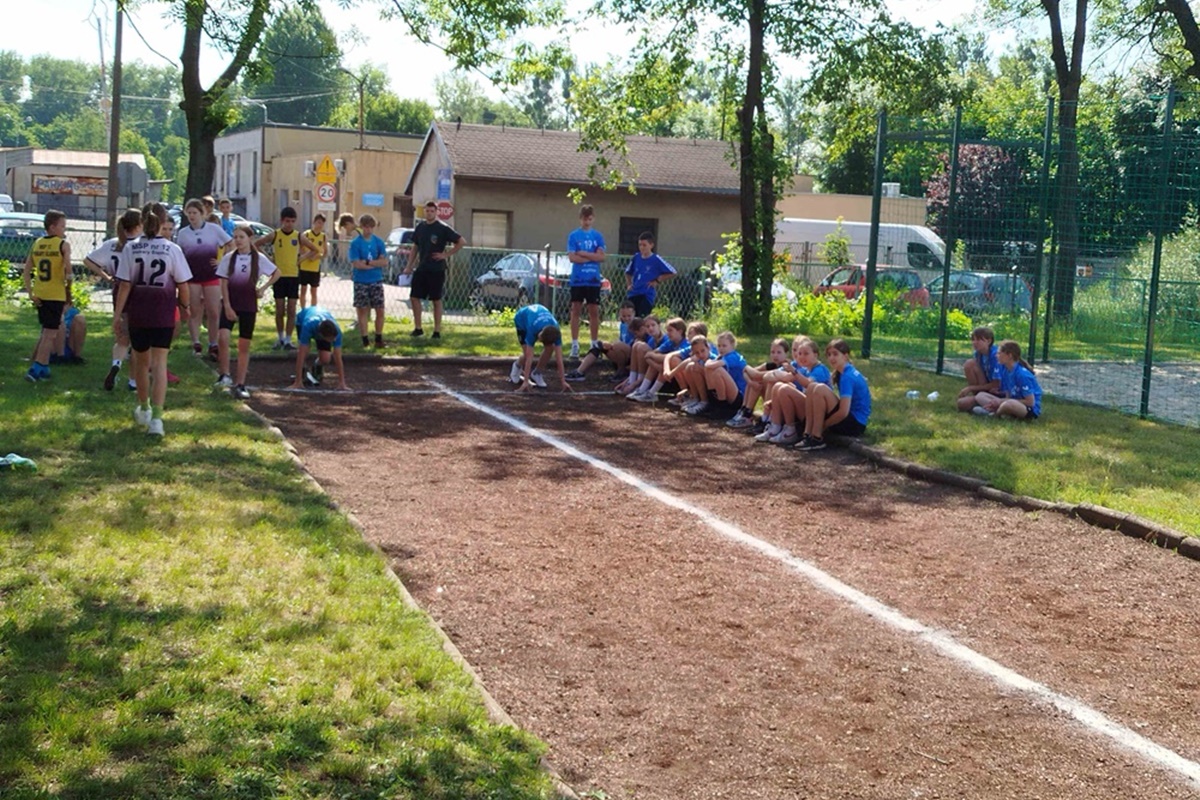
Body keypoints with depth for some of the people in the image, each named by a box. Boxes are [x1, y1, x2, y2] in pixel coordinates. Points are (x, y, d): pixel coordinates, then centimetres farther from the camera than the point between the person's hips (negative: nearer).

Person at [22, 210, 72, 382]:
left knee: (46, 331, 20)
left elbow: (27, 270, 7)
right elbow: (68, 271, -18)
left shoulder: (36, 244, 8)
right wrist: (68, 286, -1)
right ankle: (35, 369, -8)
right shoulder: (64, 245, -10)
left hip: (39, 295, 6)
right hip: (56, 295, -6)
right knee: (50, 334, -1)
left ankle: (43, 368, 23)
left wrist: (30, 293, 7)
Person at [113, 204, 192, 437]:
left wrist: (117, 314, -1)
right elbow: (182, 285, -2)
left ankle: (144, 409, 37)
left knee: (141, 361, 19)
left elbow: (125, 285, -5)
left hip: (137, 312, 2)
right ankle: (156, 417, -15)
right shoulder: (172, 249, -6)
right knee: (159, 363, -3)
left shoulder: (130, 248, -4)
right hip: (164, 313, -1)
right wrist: (184, 306, 15)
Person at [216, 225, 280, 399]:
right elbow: (224, 283, -3)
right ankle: (225, 376, -13)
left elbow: (277, 273, 11)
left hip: (248, 306, 1)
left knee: (244, 346, 5)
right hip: (230, 304, -1)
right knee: (223, 337, -23)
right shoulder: (229, 258, -2)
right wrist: (227, 307, -12)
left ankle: (240, 385, 11)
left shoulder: (259, 259, -1)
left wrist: (263, 288, -1)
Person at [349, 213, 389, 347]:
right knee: (362, 311, 2)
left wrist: (367, 262, -14)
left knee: (380, 310, 2)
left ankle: (378, 338, 12)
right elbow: (356, 264, -13)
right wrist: (376, 264, -8)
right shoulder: (355, 243, -5)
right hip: (361, 282, -2)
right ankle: (365, 340, 8)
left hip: (377, 281, 2)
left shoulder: (378, 242, 4)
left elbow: (384, 262, -4)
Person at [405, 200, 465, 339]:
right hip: (421, 269, 5)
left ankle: (437, 331, 9)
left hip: (436, 270, -5)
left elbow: (462, 242, -8)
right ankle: (417, 328, 13)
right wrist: (409, 266, 10)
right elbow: (415, 247, 15)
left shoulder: (443, 228, -8)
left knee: (436, 300, 2)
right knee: (415, 297, 2)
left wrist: (446, 254, -11)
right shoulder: (420, 227, 7)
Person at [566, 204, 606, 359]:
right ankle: (574, 344, 5)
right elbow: (572, 257, -8)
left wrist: (583, 253, -9)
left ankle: (595, 343, 12)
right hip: (577, 280, -2)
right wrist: (592, 257, -8)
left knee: (594, 311, 4)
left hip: (594, 280, 2)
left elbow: (601, 257, -2)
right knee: (576, 310, 1)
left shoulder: (598, 236, 7)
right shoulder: (573, 236, 1)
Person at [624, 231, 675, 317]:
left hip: (647, 295, -5)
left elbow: (672, 273, -5)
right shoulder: (636, 257, 8)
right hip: (633, 294, 5)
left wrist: (657, 281, -5)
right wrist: (629, 284, 10)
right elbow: (628, 272, 26)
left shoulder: (656, 259, -6)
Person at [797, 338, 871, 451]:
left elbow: (843, 412, -25)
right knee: (812, 387, 0)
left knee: (820, 389, -25)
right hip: (848, 418, 10)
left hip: (855, 424, -9)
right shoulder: (842, 373, 12)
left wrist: (823, 426, -13)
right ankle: (808, 433, -8)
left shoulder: (847, 377, -17)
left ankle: (817, 438, -19)